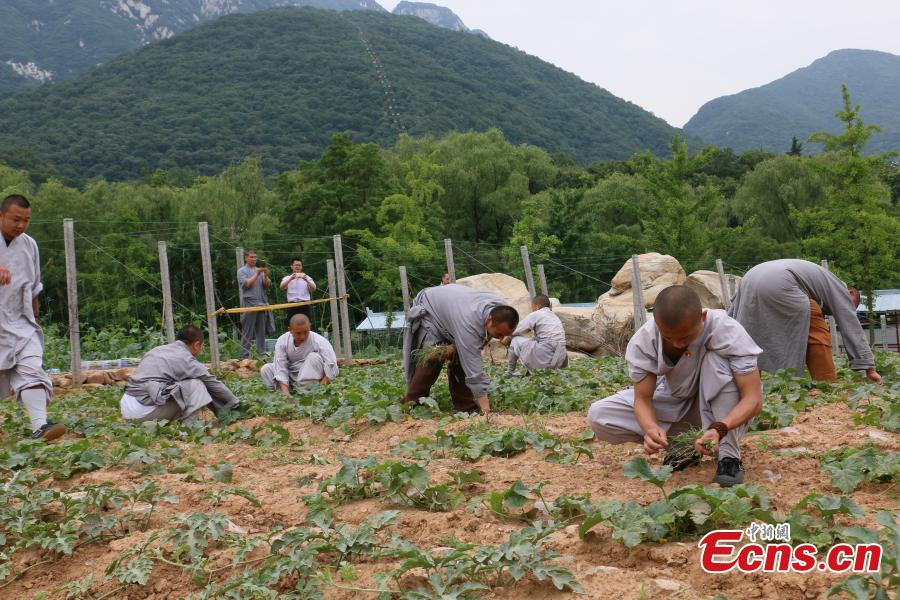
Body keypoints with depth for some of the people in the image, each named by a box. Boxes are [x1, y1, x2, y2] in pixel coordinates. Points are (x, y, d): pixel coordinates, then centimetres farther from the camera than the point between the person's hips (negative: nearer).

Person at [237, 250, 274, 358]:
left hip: (262, 303, 5)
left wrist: (266, 276, -11)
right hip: (249, 304, -4)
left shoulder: (259, 270, 16)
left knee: (261, 331, 6)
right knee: (247, 333, -3)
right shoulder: (242, 271, 4)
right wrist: (257, 274, -12)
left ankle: (262, 353, 11)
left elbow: (267, 285, 8)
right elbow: (246, 284, -10)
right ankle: (245, 356, -1)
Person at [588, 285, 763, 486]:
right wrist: (651, 428, -43)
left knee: (717, 357, -35)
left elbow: (754, 400, -31)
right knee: (597, 415, -19)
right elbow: (642, 398, -20)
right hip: (674, 406, 3)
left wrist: (720, 429, -50)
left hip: (721, 411, -2)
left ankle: (729, 454, -23)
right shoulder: (643, 340, -23)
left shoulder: (727, 331, -29)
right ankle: (683, 446, -9)